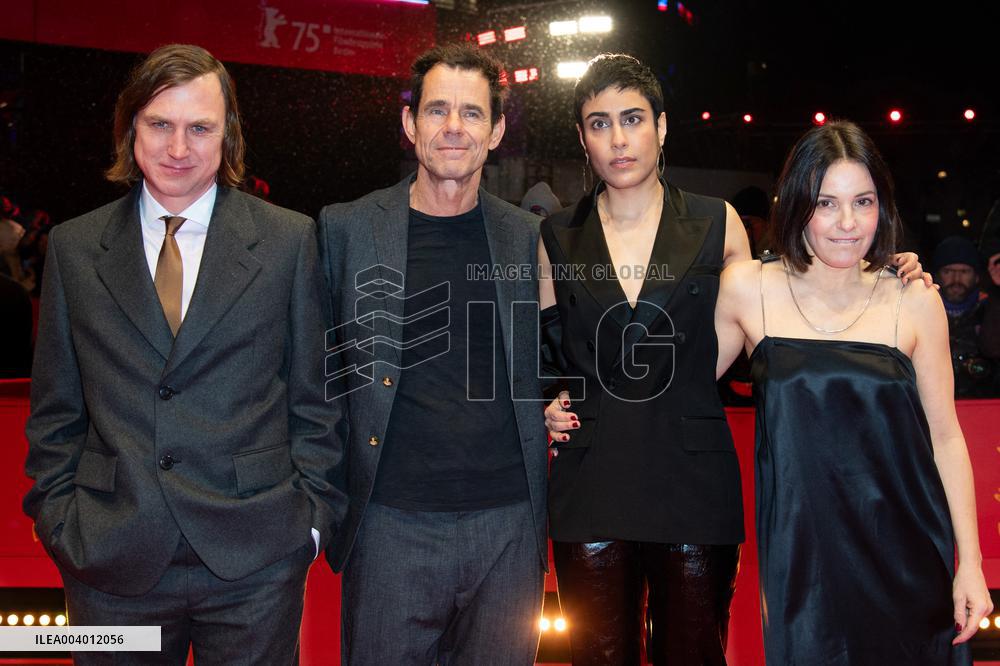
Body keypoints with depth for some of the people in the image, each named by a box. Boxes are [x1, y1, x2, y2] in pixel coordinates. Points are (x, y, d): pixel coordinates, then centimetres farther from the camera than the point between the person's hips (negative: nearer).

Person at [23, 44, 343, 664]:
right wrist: (59, 517, 4)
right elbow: (56, 409, 10)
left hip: (254, 560, -1)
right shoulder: (73, 247, 5)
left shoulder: (290, 240, 0)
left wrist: (312, 514, -1)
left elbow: (314, 397, 2)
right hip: (110, 562, 2)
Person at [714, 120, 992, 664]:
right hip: (802, 557, -1)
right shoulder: (748, 287, -3)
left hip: (906, 558, 1)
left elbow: (944, 437, 3)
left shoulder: (915, 302, -2)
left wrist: (970, 564, 1)